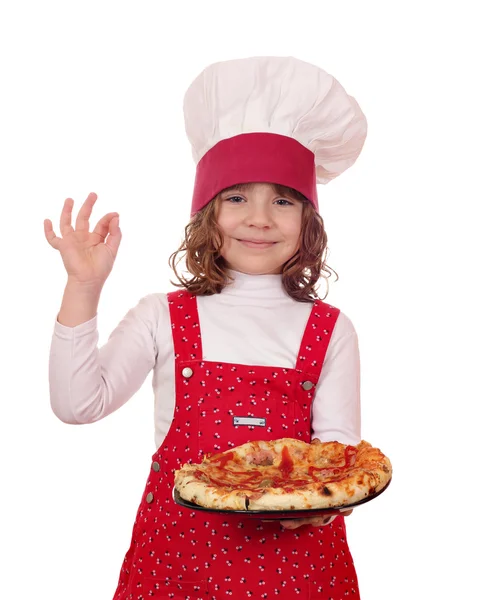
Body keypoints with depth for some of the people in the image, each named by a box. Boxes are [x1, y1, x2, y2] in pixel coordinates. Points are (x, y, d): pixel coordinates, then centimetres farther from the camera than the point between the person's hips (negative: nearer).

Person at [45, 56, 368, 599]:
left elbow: (338, 440, -4)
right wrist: (83, 289, -16)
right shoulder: (163, 317, -2)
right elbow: (78, 404, -9)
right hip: (178, 544, 0)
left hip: (293, 546, 1)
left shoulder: (329, 330, 0)